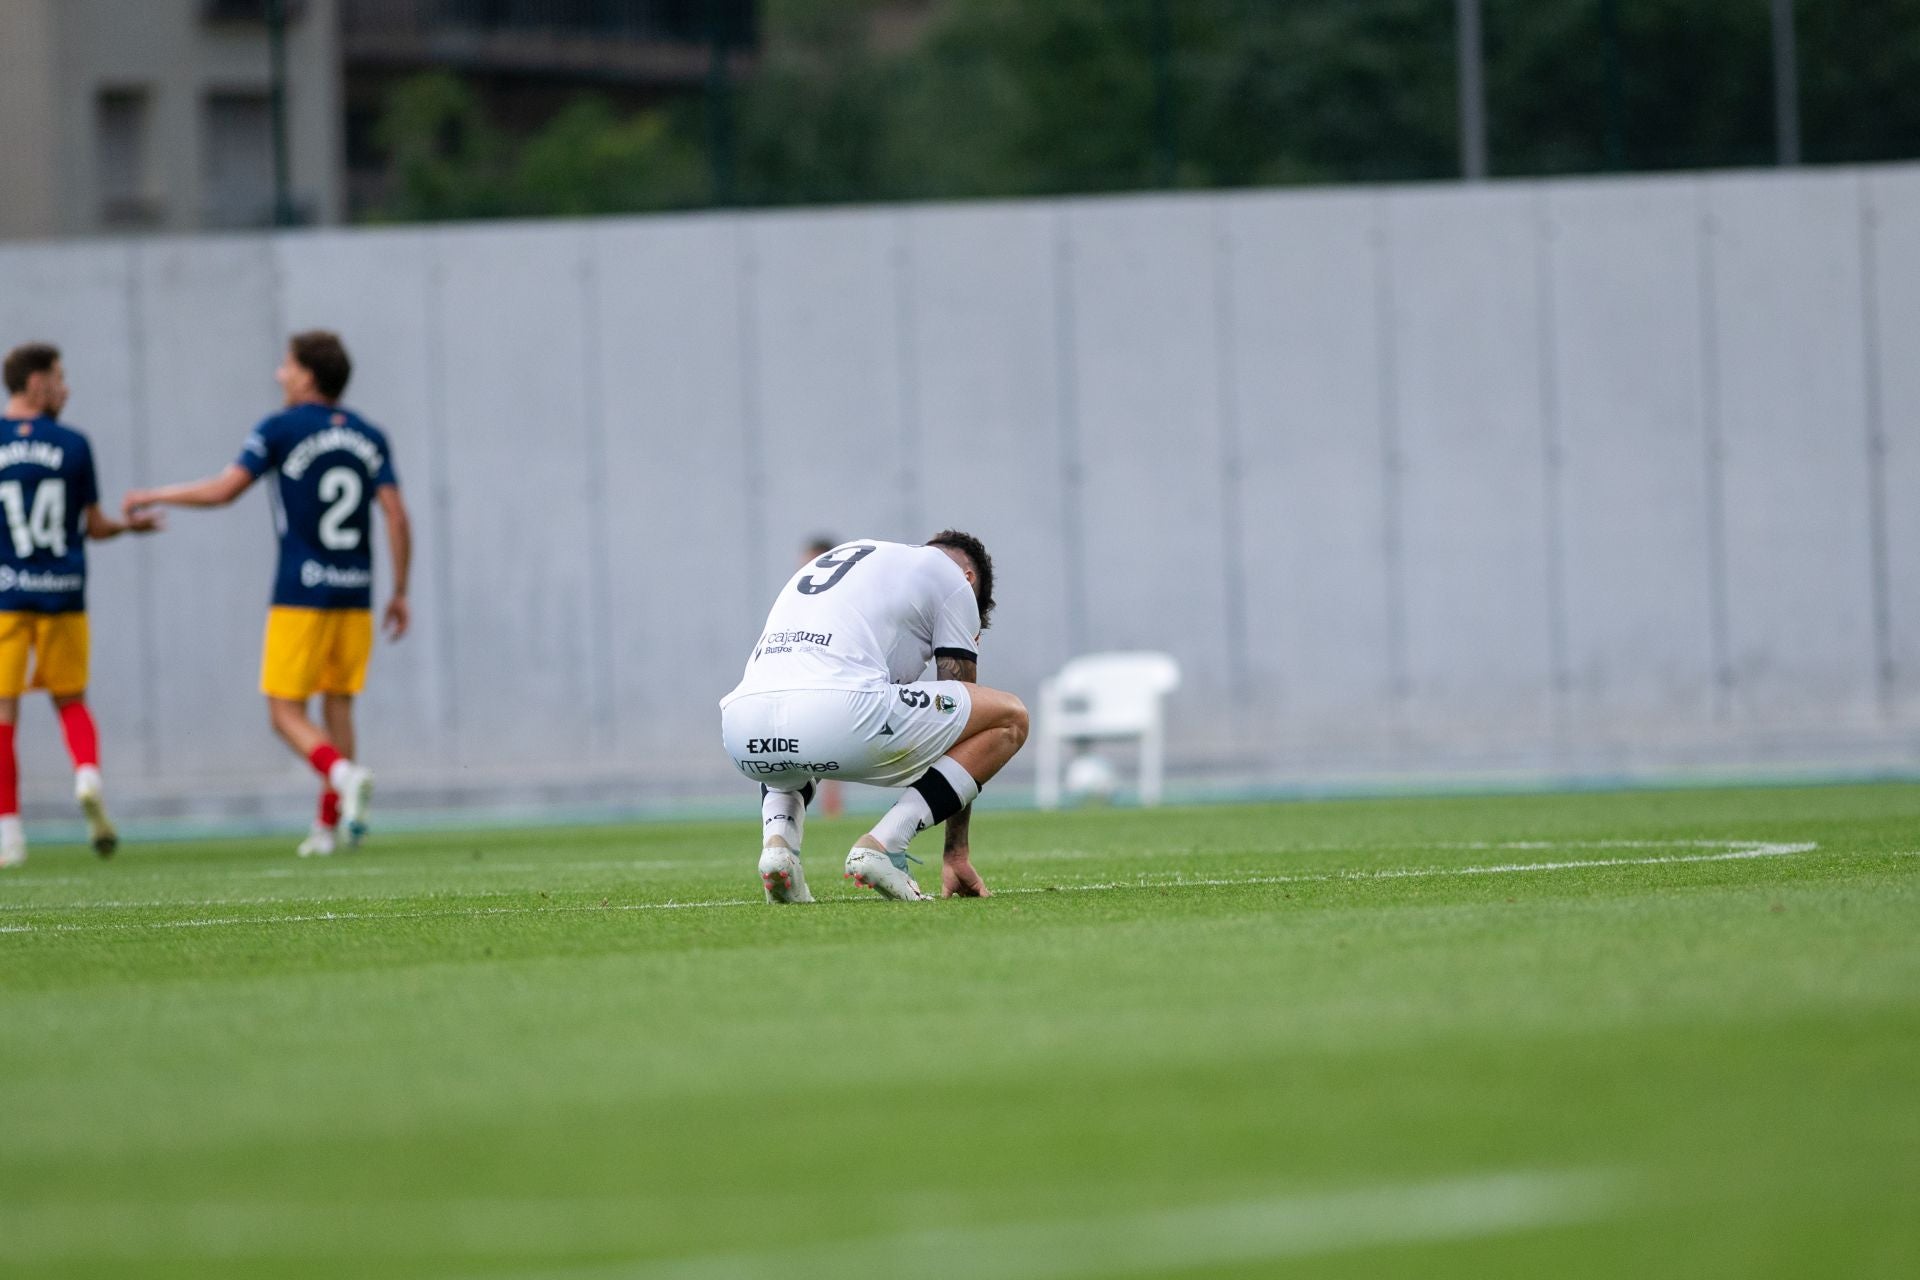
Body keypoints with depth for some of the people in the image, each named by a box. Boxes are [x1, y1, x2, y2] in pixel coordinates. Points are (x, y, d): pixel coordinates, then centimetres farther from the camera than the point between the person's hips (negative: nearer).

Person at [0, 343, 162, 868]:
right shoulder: (72, 445, 0)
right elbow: (93, 526, 7)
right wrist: (132, 524, 26)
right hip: (64, 594, 1)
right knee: (71, 701, 16)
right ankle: (88, 777, -12)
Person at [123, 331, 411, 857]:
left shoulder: (281, 430, -6)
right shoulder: (369, 437, 7)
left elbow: (223, 490, -12)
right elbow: (395, 515, 0)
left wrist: (153, 497, 1)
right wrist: (400, 593, 6)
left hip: (301, 594, -5)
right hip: (355, 595, 5)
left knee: (285, 712, 0)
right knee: (338, 705, 12)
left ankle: (343, 773, -27)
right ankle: (328, 827, 9)